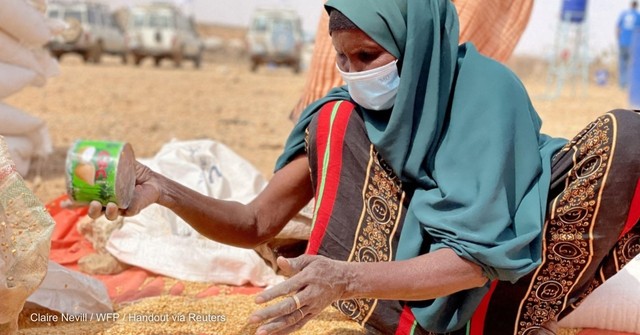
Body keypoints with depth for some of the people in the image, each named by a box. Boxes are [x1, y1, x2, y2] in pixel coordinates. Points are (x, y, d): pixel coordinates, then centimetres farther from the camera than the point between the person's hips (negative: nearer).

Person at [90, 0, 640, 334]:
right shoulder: (338, 119, -4)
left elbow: (477, 257, -26)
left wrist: (346, 280, -41)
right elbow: (255, 224, -2)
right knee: (340, 124, -14)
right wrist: (165, 191, -22)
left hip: (507, 286, -3)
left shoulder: (487, 92, -18)